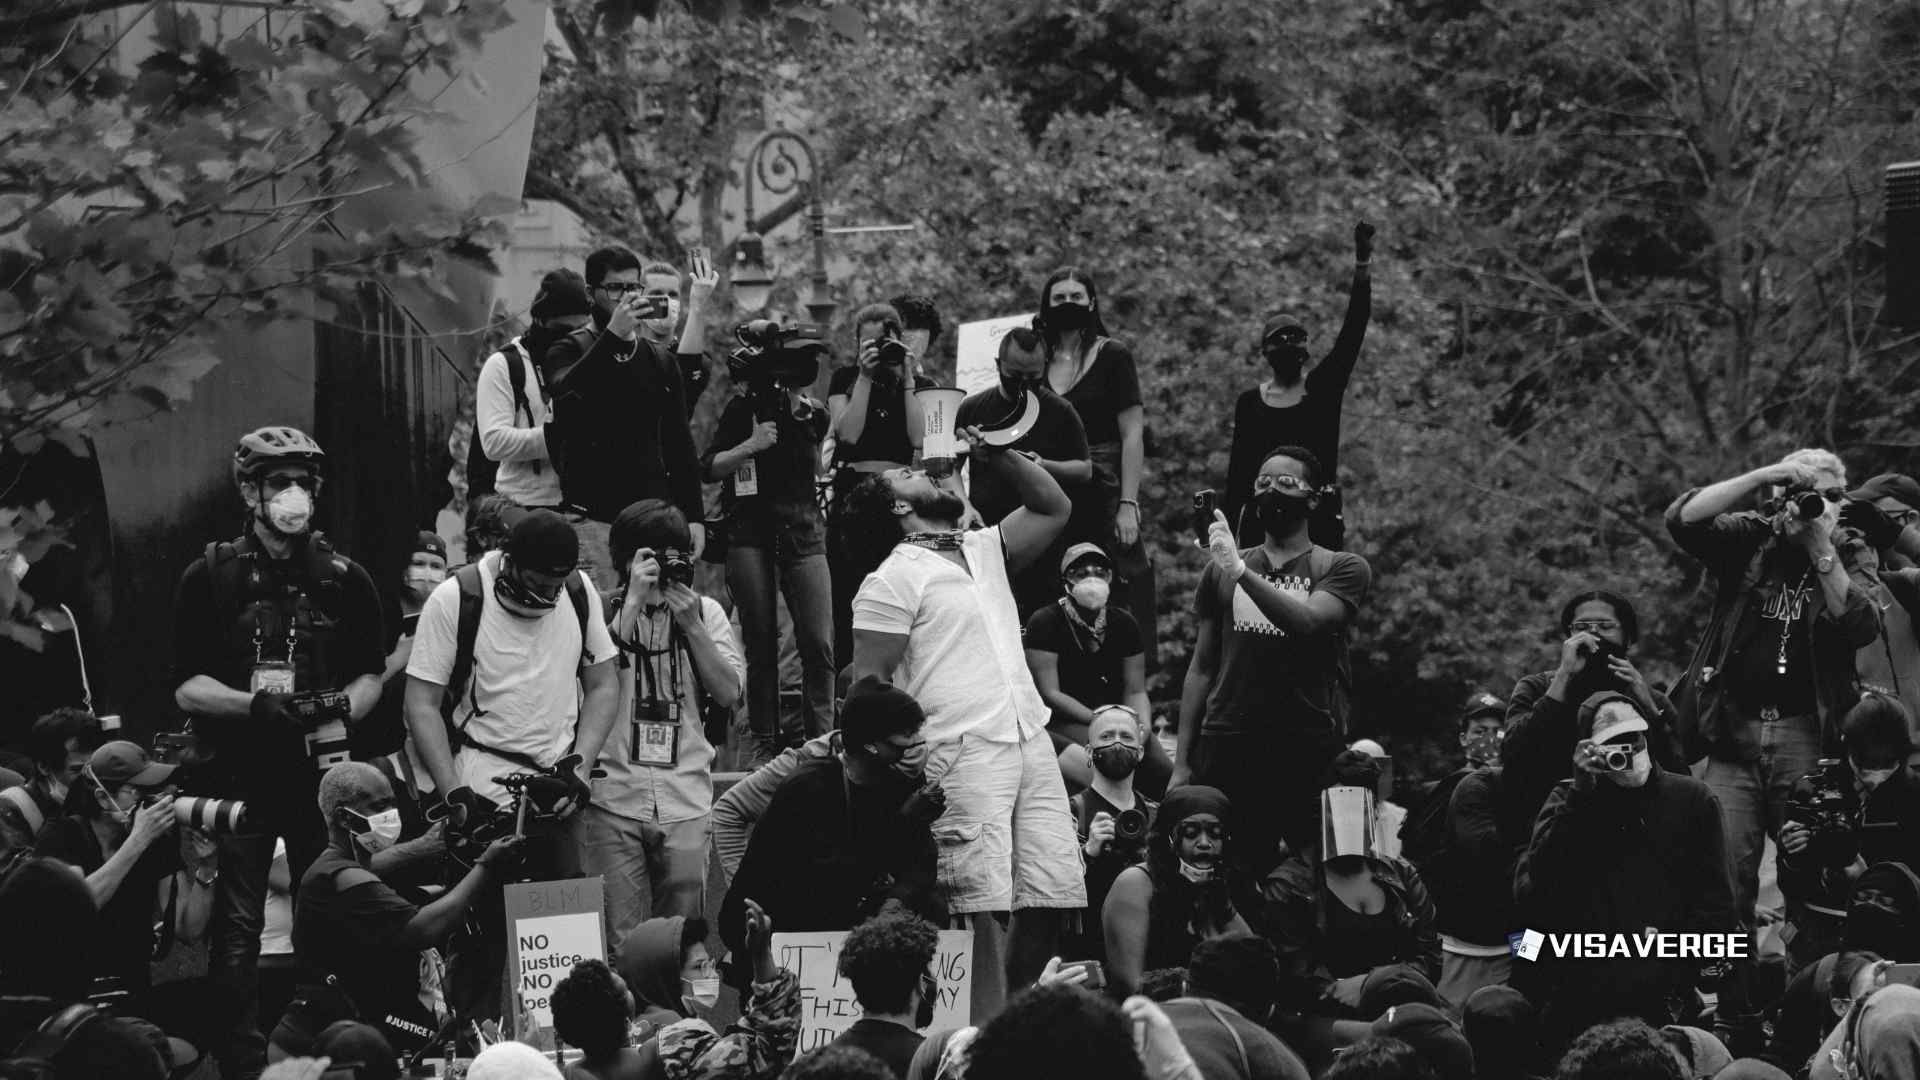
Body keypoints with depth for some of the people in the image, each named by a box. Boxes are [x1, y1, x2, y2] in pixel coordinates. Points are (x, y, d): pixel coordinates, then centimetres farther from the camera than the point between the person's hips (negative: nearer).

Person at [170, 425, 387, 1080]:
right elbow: (186, 687, 0)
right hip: (236, 774, -2)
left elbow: (370, 676, 16)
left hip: (320, 773, 2)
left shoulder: (345, 581, 9)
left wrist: (343, 706, -6)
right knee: (237, 929, -4)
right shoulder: (211, 579, 2)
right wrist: (256, 704, -16)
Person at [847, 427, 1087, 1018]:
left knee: (1055, 895, 3)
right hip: (964, 751, -7)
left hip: (1030, 741, 7)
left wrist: (997, 455, 13)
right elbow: (867, 686, -5)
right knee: (983, 904, -13)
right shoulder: (893, 580, -1)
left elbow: (1054, 507, 25)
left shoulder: (982, 550, 21)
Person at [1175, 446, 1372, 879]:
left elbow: (1306, 621, -13)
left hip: (1309, 754, -2)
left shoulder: (1342, 569, 8)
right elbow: (1201, 669, 16)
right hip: (1228, 746, 2)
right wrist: (1182, 763, 8)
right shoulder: (1222, 570, 17)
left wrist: (1241, 572, -22)